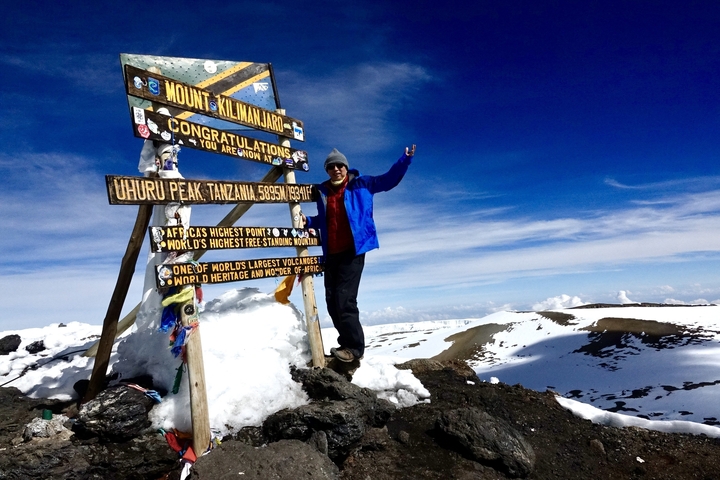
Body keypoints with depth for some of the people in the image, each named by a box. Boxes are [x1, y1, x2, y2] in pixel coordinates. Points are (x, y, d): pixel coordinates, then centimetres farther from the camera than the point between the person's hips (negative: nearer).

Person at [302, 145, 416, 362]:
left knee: (344, 299, -15)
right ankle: (347, 343, 20)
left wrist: (405, 160, -4)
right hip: (331, 254, 5)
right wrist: (308, 221, 7)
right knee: (332, 301, 6)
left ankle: (354, 347, -4)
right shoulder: (322, 191, 12)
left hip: (353, 251, -5)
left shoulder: (361, 185, 3)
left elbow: (389, 180, 7)